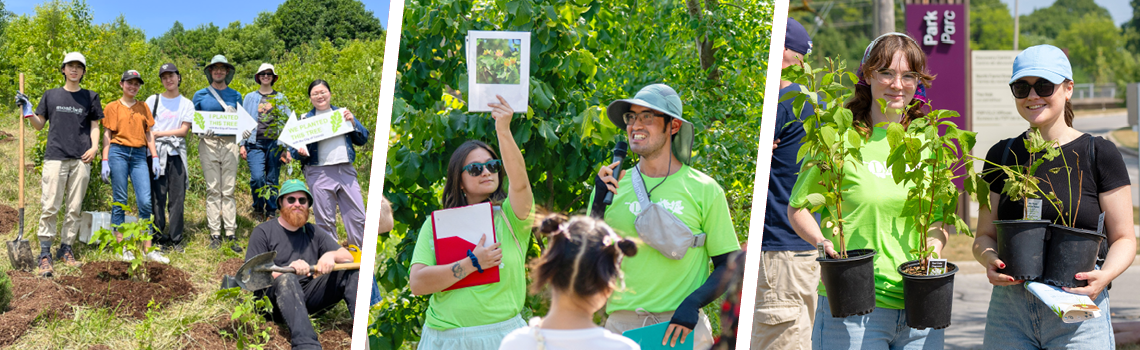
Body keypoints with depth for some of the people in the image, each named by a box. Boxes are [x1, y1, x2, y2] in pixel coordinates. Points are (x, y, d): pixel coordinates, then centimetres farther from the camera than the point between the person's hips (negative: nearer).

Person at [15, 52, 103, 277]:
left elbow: (94, 126, 13)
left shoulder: (90, 97, 12)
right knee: (49, 207, -7)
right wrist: (27, 110, -1)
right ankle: (44, 254, -4)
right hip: (55, 156, -1)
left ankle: (66, 249, 14)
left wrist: (94, 147, -3)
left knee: (74, 208, 4)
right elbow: (39, 125, 16)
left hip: (81, 159, 1)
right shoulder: (51, 95, 12)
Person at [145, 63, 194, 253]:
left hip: (177, 153, 1)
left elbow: (184, 130, 1)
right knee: (157, 197, -4)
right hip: (157, 152, -1)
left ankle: (176, 239, 7)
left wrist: (159, 133, -8)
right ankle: (158, 238, 3)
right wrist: (152, 147, -7)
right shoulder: (153, 100, 10)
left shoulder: (186, 104, 11)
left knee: (177, 198, -1)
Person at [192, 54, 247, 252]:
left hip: (230, 142, 1)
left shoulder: (235, 96, 13)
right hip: (209, 143, -1)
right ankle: (215, 234, 1)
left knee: (228, 190, 1)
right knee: (213, 190, -3)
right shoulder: (200, 95, 8)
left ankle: (231, 234, 2)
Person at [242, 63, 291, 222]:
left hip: (275, 143, 1)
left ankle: (271, 213, 12)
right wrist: (243, 144, 3)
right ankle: (258, 208, 8)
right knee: (257, 177, -15)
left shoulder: (280, 98, 13)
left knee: (272, 180, 2)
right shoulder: (250, 97, 13)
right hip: (256, 143, -1)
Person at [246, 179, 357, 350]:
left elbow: (348, 257, 9)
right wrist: (288, 270, -24)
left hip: (308, 298, 5)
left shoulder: (312, 232, 17)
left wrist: (332, 255, -16)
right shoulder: (263, 232, 4)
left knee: (351, 271, -12)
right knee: (287, 279, -38)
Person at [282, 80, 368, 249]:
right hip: (319, 173, -2)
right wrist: (300, 152, -14)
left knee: (358, 217, 1)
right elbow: (293, 147, 8)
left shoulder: (342, 113, 14)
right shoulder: (305, 119, 9)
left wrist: (352, 123, -5)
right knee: (325, 220, 1)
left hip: (346, 170, 2)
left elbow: (363, 139, 11)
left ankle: (358, 251, 13)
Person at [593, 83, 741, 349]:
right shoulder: (613, 186, 7)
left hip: (681, 327, -2)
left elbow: (729, 266, 3)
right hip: (620, 325, 2)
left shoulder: (703, 189, 1)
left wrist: (693, 303, -13)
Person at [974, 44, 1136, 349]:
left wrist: (1105, 275, -17)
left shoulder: (1099, 154, 1)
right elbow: (984, 235, 10)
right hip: (1009, 310, 2)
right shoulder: (1001, 156, 8)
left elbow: (1124, 239, 2)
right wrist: (990, 259, -12)